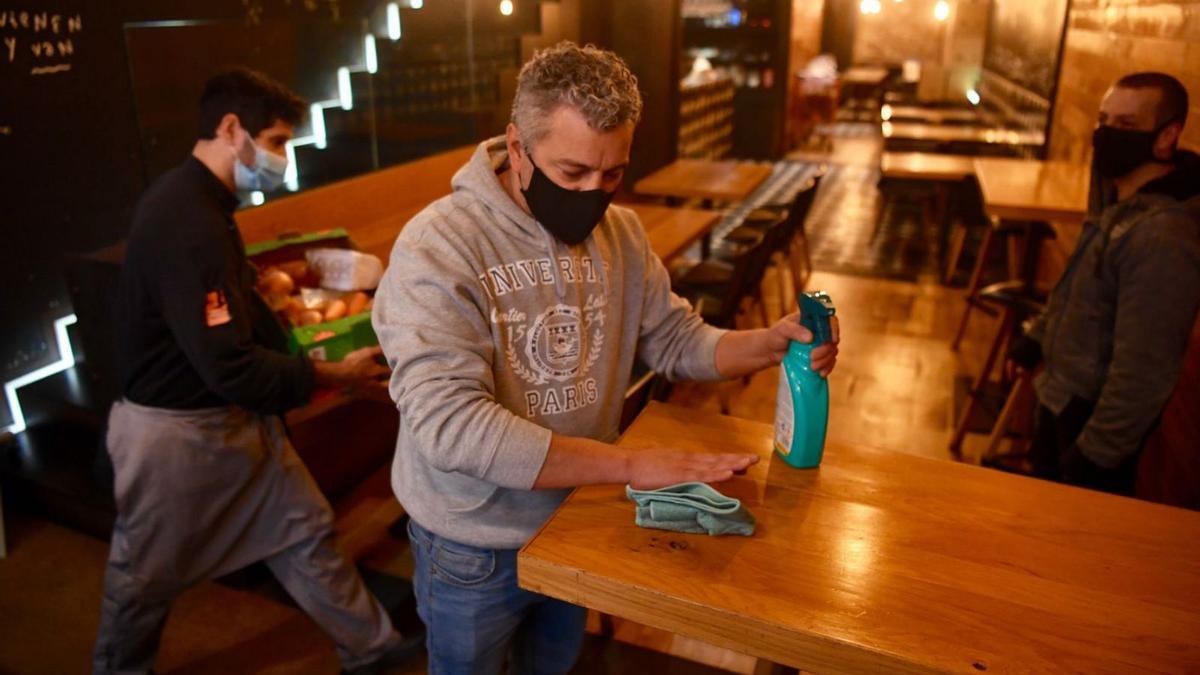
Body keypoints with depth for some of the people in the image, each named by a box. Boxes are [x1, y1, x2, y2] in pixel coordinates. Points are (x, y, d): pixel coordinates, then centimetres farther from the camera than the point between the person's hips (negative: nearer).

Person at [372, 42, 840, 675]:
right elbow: (453, 425, -34)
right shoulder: (437, 245, -25)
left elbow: (676, 340, 1)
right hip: (473, 548, -5)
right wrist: (629, 464, -33)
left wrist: (770, 344, -19)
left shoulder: (622, 232, -5)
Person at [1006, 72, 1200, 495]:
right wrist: (1037, 337, 22)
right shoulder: (1118, 195, 0)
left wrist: (1094, 455, -24)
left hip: (1096, 415, -9)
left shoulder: (1164, 237, -32)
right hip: (1061, 396, 9)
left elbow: (1143, 370, -30)